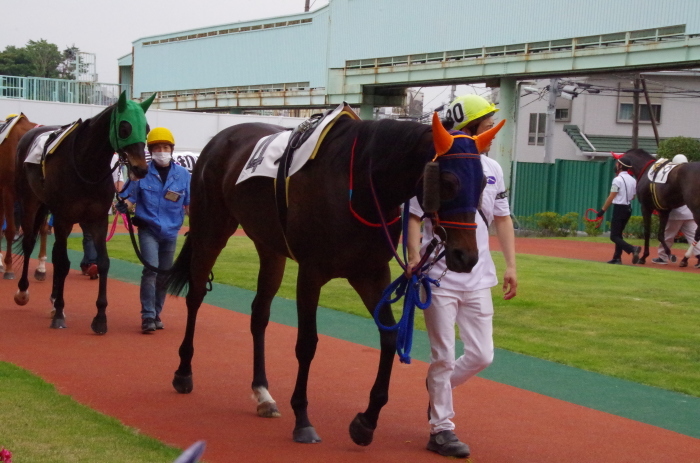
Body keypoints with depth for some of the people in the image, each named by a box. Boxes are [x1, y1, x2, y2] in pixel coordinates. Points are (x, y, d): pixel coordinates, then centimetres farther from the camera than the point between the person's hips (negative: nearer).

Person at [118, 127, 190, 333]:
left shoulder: (182, 175, 0)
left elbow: (189, 204, 5)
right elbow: (130, 198, -3)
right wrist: (123, 206, -24)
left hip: (170, 232, 3)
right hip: (148, 230, -3)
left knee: (164, 275, 9)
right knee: (151, 269, -16)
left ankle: (156, 314, 24)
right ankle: (147, 316, -13)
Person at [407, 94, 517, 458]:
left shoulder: (492, 169, 5)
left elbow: (502, 218, 13)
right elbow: (415, 217, -11)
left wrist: (511, 265, 7)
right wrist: (414, 258, -25)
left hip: (478, 278, 5)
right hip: (439, 278, -5)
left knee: (481, 355, 7)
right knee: (444, 357, 2)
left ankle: (440, 387, 34)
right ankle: (441, 428, 15)